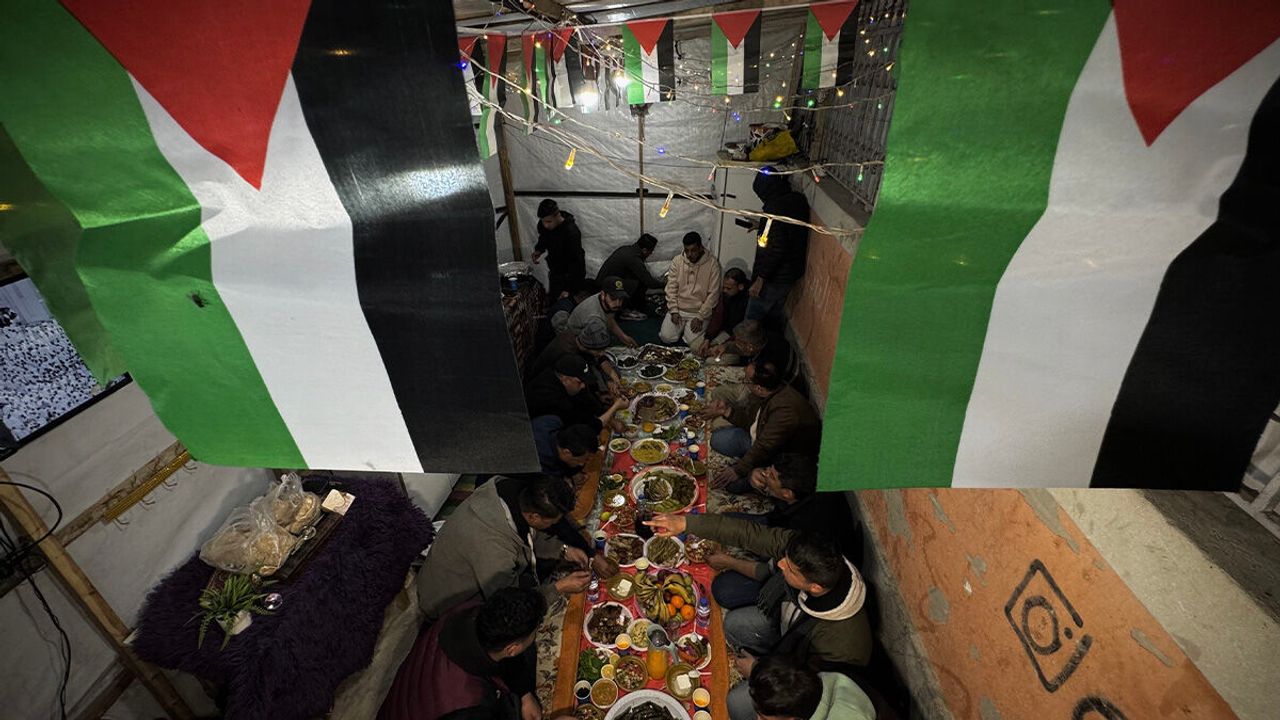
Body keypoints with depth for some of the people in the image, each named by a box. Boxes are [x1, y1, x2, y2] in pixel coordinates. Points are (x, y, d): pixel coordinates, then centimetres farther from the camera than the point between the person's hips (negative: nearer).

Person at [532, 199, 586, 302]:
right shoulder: (542, 225, -10)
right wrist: (539, 249, -3)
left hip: (570, 275, -7)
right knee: (552, 301, 17)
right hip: (554, 273, 7)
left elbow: (577, 262, -30)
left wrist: (569, 288, -34)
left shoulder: (571, 232, -30)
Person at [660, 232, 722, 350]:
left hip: (699, 312, -2)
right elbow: (671, 288, 0)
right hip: (678, 309, 3)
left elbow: (713, 294, -12)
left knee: (695, 345, -17)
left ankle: (688, 329, 17)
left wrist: (700, 317, -16)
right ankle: (683, 326, 20)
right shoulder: (677, 260, -3)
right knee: (666, 337, -12)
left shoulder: (712, 263, -12)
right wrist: (673, 311, -9)